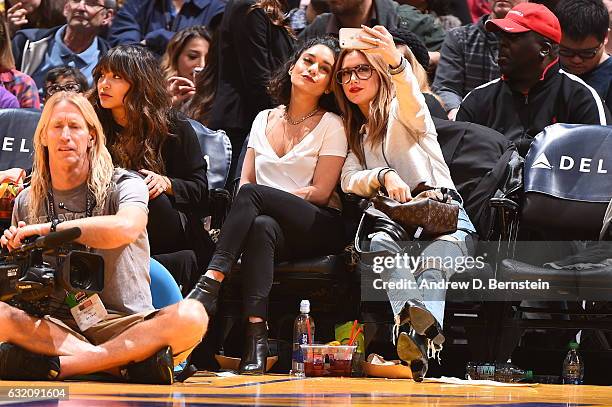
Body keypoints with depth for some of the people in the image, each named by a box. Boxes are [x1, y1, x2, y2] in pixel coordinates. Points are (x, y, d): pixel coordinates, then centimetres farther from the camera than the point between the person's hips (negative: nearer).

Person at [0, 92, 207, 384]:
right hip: (54, 326, 2)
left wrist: (49, 227, -19)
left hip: (122, 323, -2)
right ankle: (128, 363, -28)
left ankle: (55, 365, -34)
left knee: (191, 316, -33)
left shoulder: (123, 185, 2)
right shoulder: (27, 202, 13)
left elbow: (126, 228, -23)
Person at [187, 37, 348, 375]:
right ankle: (256, 335, -47)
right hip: (273, 224, 3)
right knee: (261, 227, -36)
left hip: (320, 229, -3)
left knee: (252, 194, -30)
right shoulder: (264, 120, 19)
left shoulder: (331, 126, 5)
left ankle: (209, 286, -39)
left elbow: (320, 192, -3)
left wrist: (261, 197, -8)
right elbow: (244, 180, 15)